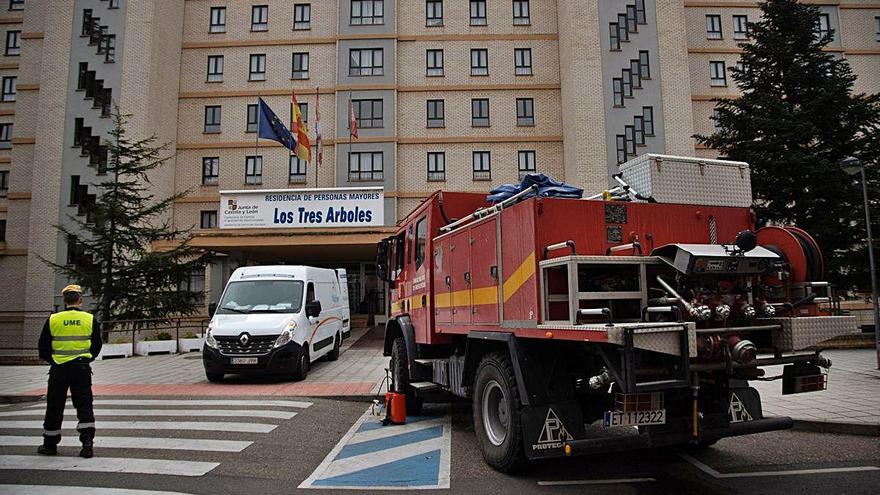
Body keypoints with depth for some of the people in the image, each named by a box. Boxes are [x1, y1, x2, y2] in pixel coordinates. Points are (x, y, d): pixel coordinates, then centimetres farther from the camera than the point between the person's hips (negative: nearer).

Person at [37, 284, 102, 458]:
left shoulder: (53, 320, -3)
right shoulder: (90, 319, -2)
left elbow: (43, 347, 2)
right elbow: (97, 345, 5)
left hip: (58, 369, 0)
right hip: (81, 368, 0)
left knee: (54, 407, 12)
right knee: (84, 405, 4)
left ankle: (50, 445, 24)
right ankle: (87, 443, -5)